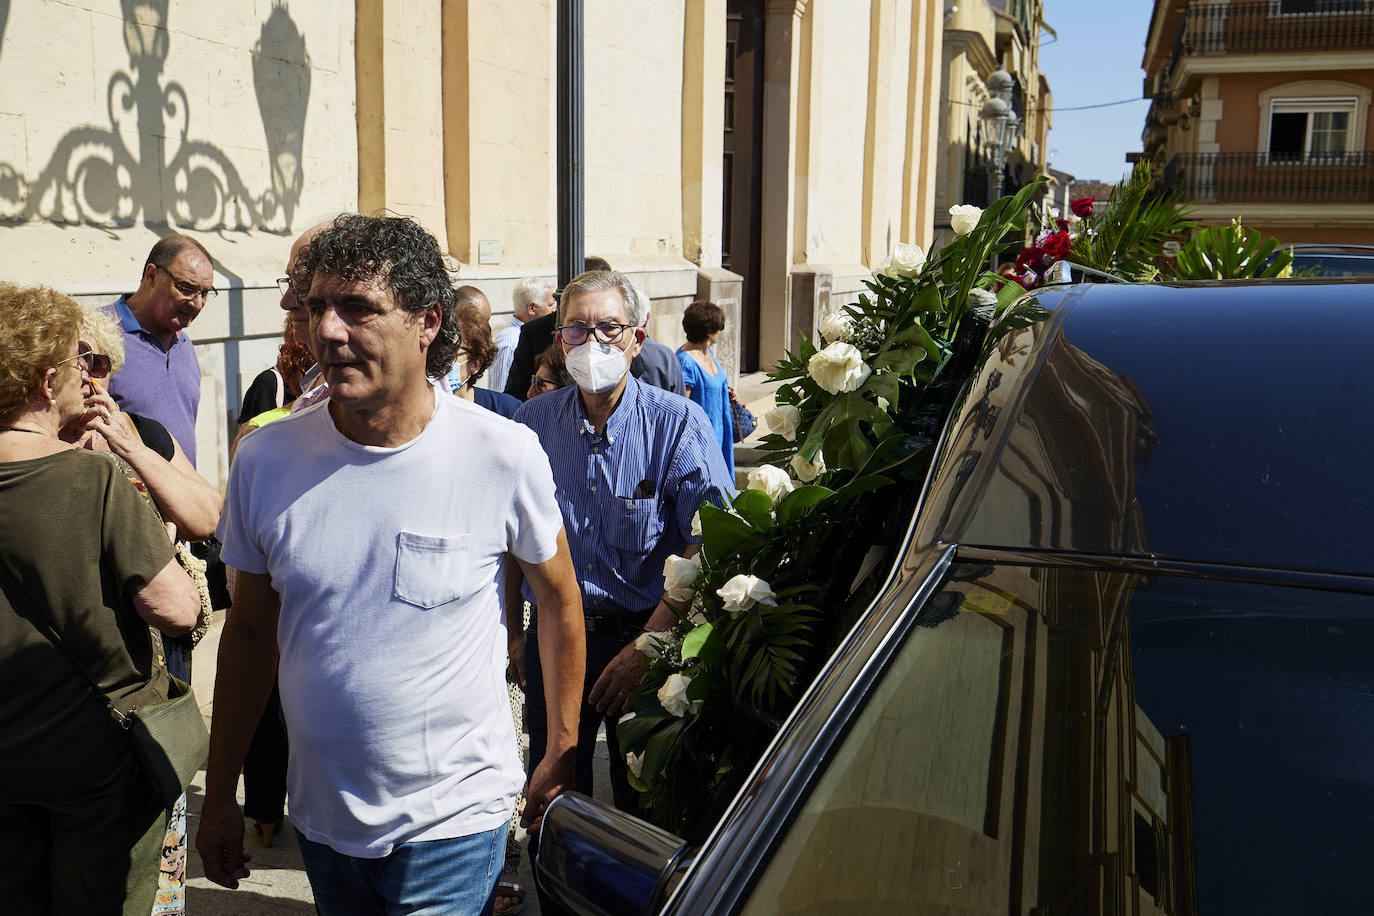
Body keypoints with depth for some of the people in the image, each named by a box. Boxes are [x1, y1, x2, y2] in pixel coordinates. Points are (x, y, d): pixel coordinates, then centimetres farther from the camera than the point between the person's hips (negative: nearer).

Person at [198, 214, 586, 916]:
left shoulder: (504, 455, -15)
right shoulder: (265, 458, -7)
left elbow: (560, 600, 0)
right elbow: (249, 631, 4)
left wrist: (562, 754, 4)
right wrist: (219, 799, 8)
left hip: (453, 816, -3)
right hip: (320, 815, 4)